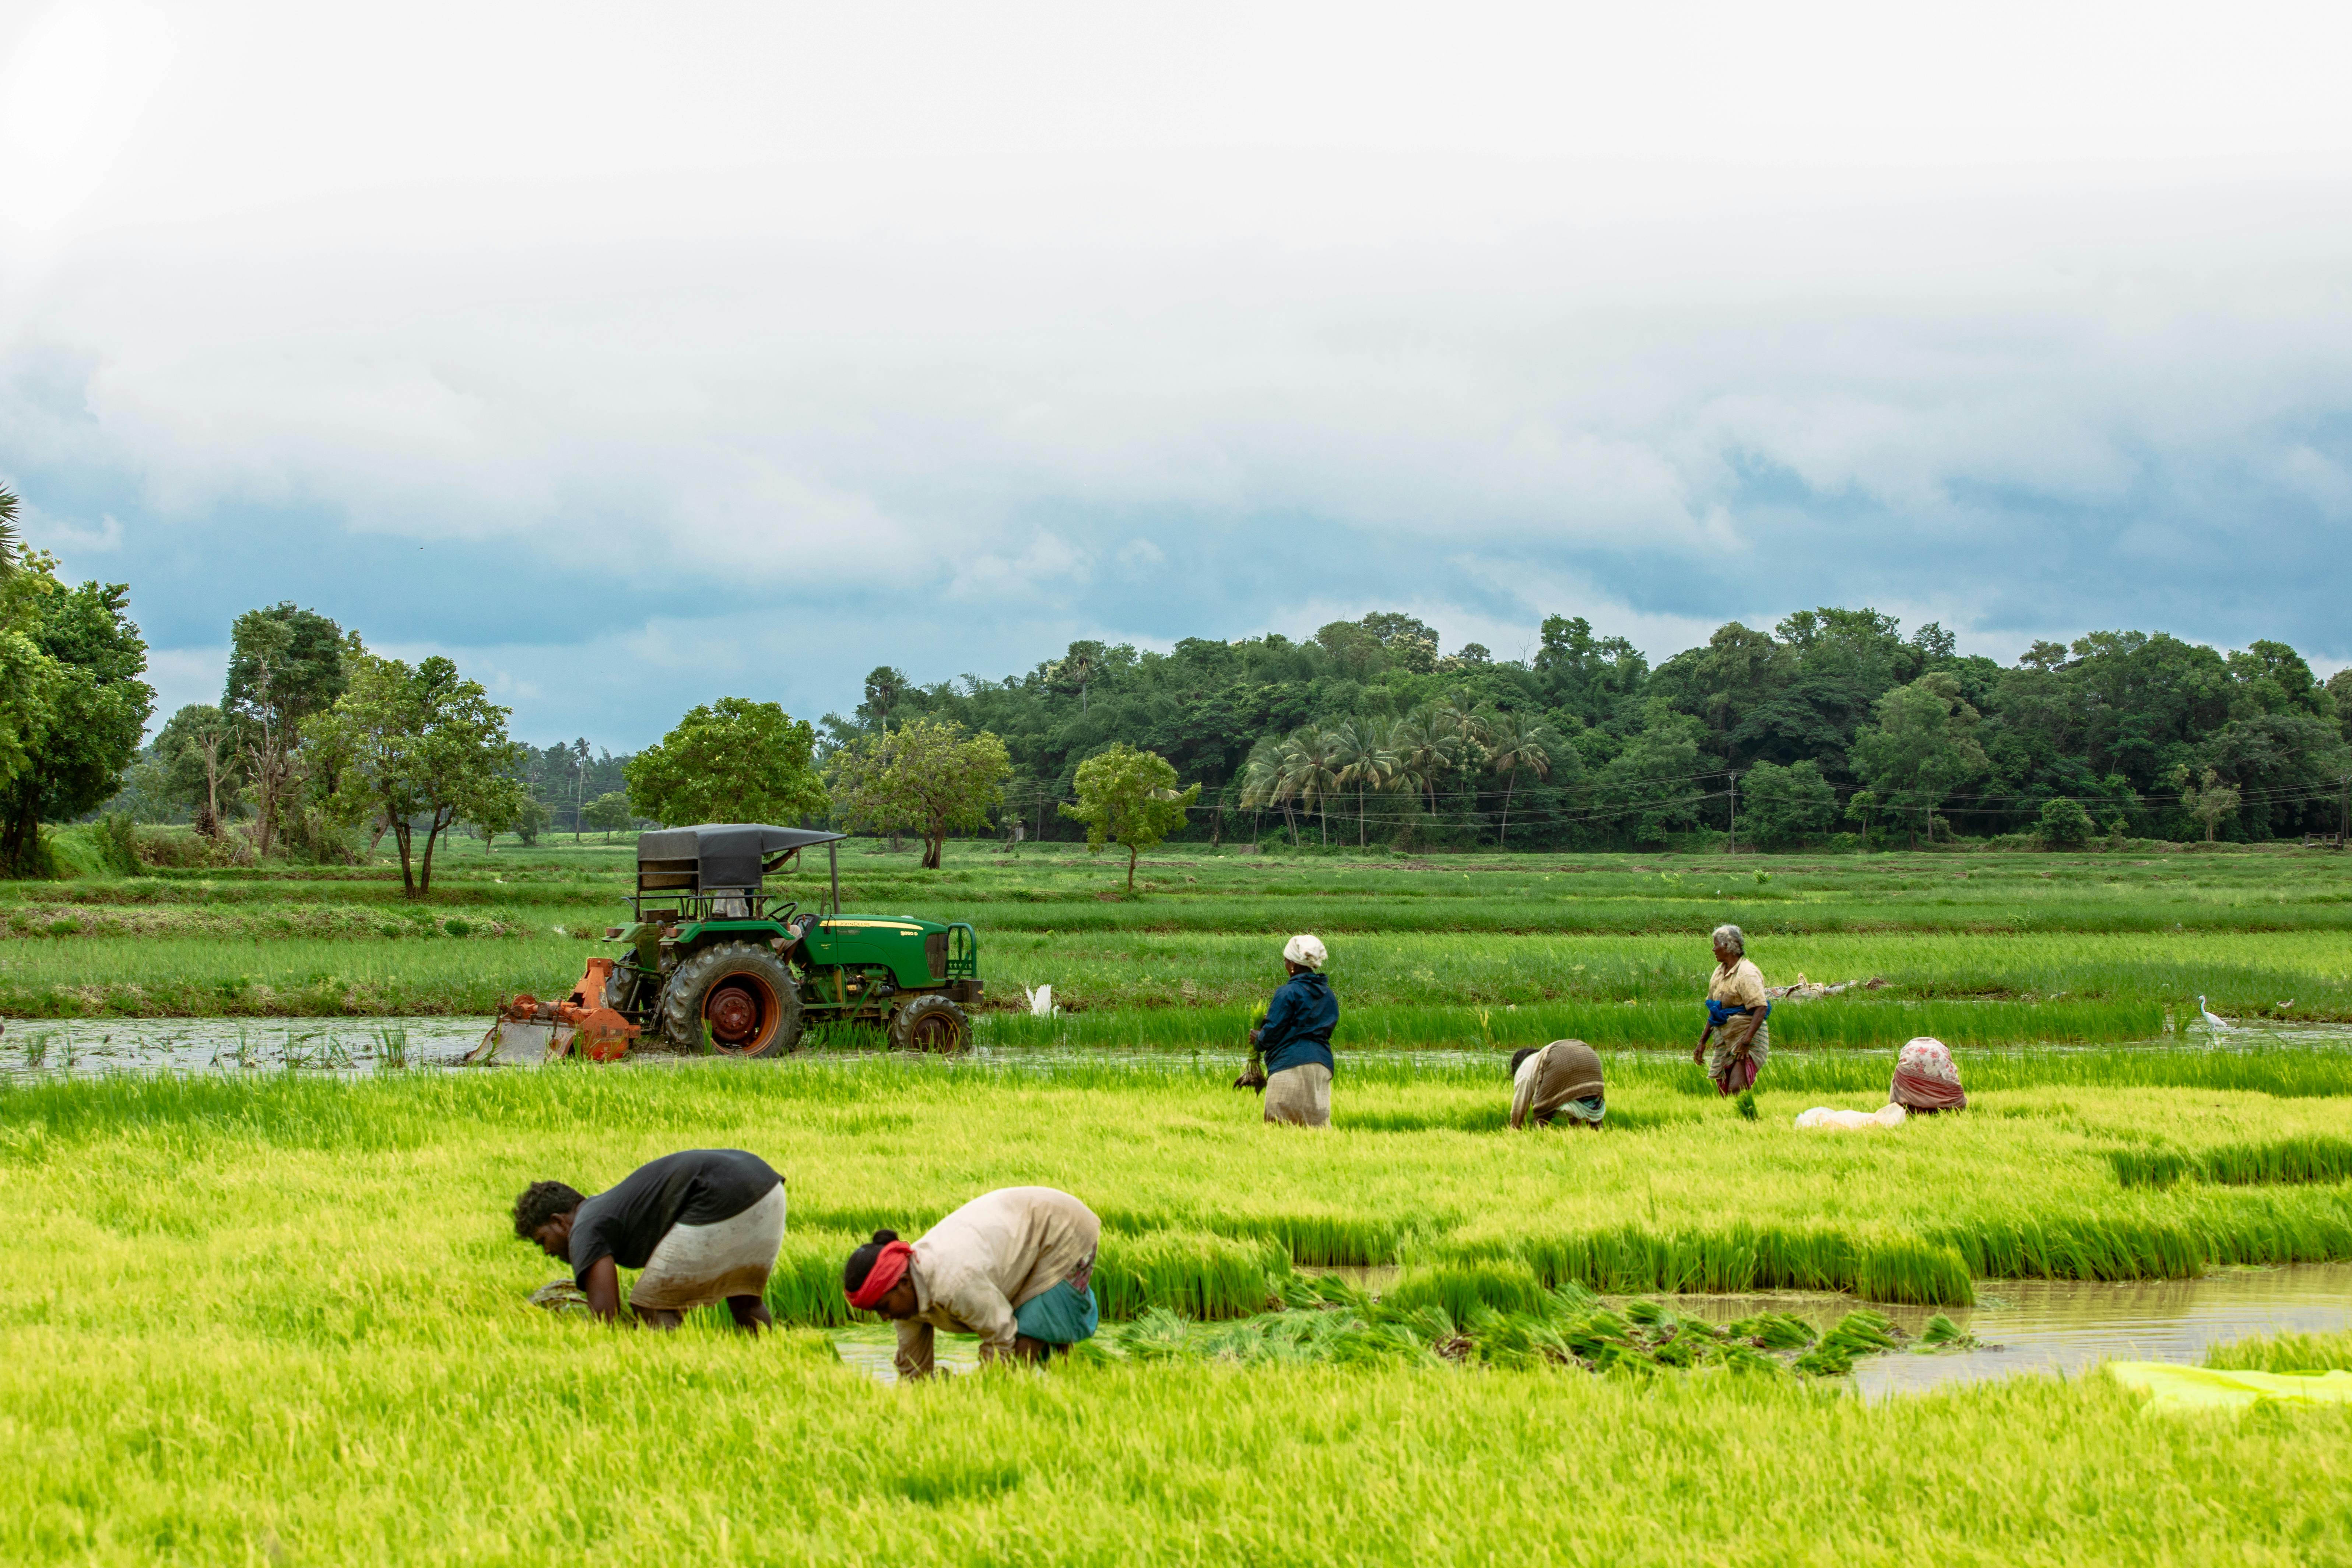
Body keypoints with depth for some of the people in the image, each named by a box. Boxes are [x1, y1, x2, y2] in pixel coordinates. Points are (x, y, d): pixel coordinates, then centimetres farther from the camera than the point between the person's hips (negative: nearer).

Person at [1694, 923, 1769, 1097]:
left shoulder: (1746, 973, -15)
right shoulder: (1719, 972, 12)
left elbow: (1761, 1009, -23)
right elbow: (1713, 1010, 20)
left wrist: (1746, 1041, -30)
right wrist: (1702, 1041, 16)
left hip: (1749, 1042, -8)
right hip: (1724, 1042, 8)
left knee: (1737, 1090, -21)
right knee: (1723, 1093, 6)